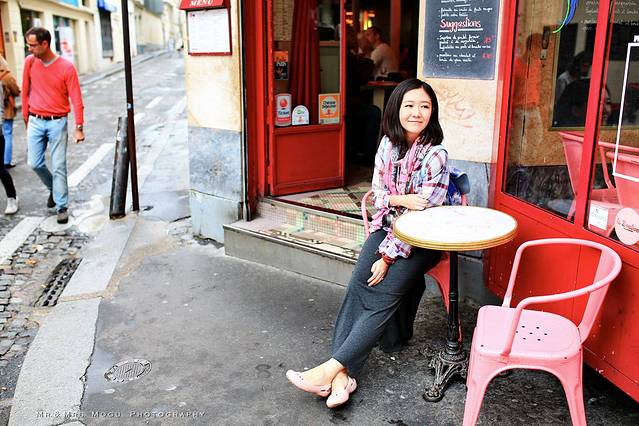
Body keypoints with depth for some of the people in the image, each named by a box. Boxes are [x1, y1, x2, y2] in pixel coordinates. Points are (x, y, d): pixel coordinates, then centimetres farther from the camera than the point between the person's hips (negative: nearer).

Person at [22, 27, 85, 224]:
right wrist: (26, 118, 13)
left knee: (58, 166, -2)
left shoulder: (66, 67, -11)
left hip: (57, 123, -4)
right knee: (35, 163, 6)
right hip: (35, 122, 4)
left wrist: (79, 127, -13)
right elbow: (25, 92, 10)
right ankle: (54, 189, 33)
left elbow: (76, 99, -10)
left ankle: (62, 207, 6)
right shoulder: (30, 62, 0)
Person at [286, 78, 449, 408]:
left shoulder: (435, 156, -16)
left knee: (385, 294, -22)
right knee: (358, 283, -18)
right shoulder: (388, 143, 2)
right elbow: (378, 193, 6)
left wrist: (388, 257, -18)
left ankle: (333, 368, -20)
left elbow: (422, 214, -18)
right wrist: (401, 200, -18)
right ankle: (342, 375, -24)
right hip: (387, 227, 5)